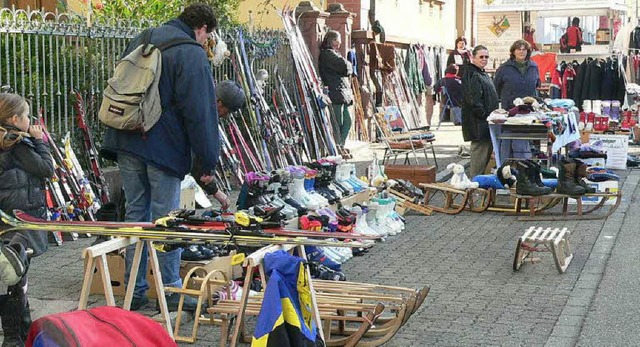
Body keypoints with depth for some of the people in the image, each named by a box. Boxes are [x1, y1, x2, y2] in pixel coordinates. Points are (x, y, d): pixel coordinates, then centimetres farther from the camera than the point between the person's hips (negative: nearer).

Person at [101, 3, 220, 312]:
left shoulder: (140, 40, 16)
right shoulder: (192, 54, -9)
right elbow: (200, 113, -13)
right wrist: (208, 161, -9)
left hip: (125, 143, 7)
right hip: (163, 145, -7)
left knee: (135, 213, 12)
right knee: (166, 220, 1)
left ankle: (135, 290, 17)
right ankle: (171, 290, 7)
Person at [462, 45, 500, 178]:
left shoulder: (484, 75, 21)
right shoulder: (472, 75, -13)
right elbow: (474, 100, -21)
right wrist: (484, 115, -20)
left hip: (486, 123, 10)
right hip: (478, 122, -10)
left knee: (487, 151, 13)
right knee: (480, 150, -9)